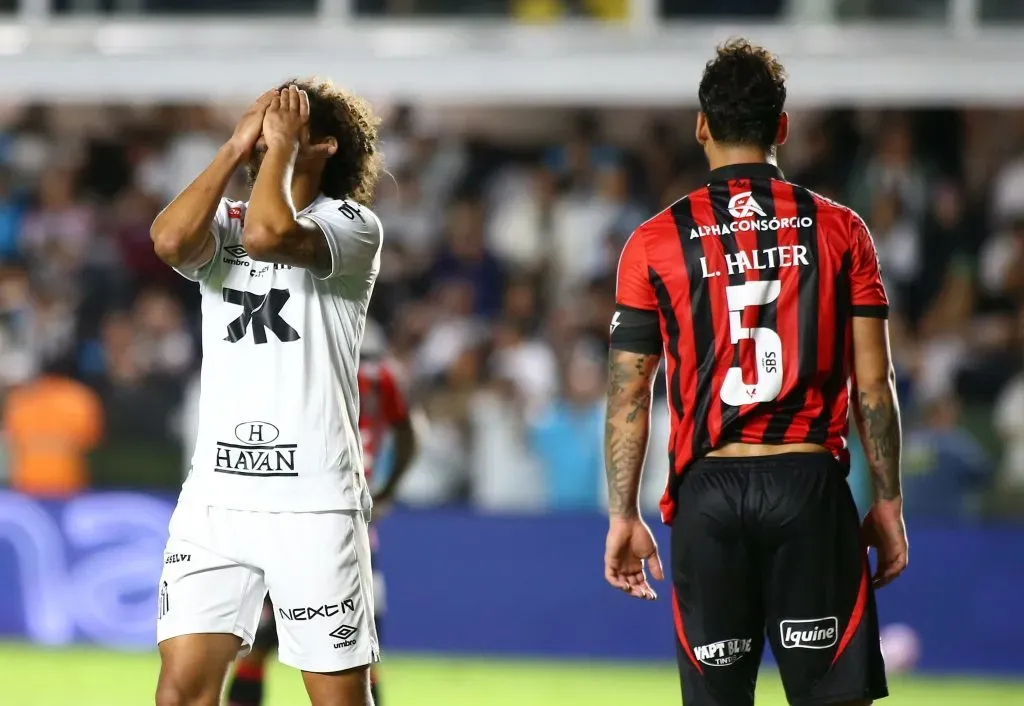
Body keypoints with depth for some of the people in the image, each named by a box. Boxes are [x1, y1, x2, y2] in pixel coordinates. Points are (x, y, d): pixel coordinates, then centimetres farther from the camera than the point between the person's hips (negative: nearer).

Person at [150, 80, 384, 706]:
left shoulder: (353, 226, 0)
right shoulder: (223, 224, 14)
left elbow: (268, 235, -21)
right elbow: (170, 241, -10)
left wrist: (280, 143, -6)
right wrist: (237, 147, -3)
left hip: (314, 498, -4)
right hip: (215, 495, 4)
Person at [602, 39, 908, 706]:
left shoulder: (655, 243, 3)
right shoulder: (840, 230, 3)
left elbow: (628, 393, 3)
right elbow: (873, 386, 2)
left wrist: (623, 515, 8)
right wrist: (888, 502, 9)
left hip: (709, 492, 1)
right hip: (810, 482, -1)